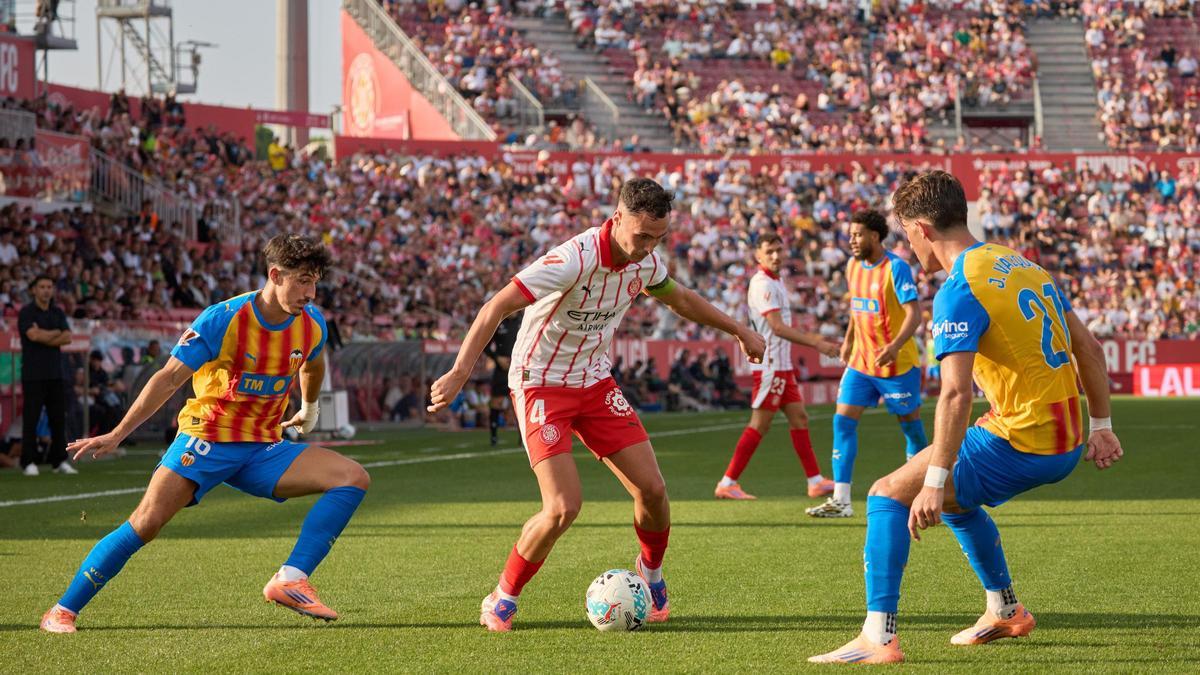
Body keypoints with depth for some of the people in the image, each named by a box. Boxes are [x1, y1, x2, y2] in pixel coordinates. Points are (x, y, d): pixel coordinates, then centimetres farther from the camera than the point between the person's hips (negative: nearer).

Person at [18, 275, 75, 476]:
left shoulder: (58, 313, 14)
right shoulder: (26, 313, -2)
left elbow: (67, 338, 1)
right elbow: (33, 335, -17)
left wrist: (44, 337, -9)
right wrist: (56, 333, -2)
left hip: (56, 373, 5)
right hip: (33, 374, -5)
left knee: (58, 418, 4)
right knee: (31, 418, -5)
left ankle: (59, 461, 10)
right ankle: (29, 462, -2)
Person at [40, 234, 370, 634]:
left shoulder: (312, 325, -1)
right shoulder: (223, 320, -16)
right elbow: (169, 378, -15)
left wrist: (309, 409, 40)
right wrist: (117, 435, -20)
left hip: (264, 449, 5)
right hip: (207, 440, -5)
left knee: (353, 478, -14)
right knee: (146, 522, -21)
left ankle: (291, 580, -22)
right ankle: (63, 611, -6)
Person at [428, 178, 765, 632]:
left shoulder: (645, 262, -4)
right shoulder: (575, 259, -28)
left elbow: (680, 299, 21)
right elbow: (495, 308, -31)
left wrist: (739, 330, 26)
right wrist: (459, 373, -40)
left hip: (595, 383, 6)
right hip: (542, 385, -6)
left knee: (652, 490, -3)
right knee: (564, 507, -19)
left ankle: (651, 573, 29)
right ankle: (501, 601, 3)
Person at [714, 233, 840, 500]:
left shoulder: (775, 283, 16)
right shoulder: (763, 284, -16)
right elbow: (778, 327, -23)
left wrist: (815, 338, 22)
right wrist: (817, 344, -24)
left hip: (782, 365, 10)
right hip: (769, 365, -10)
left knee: (799, 418, 9)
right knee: (759, 425, -7)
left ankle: (816, 481, 11)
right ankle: (727, 483, -4)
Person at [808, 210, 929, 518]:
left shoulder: (896, 267, -15)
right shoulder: (853, 267, 7)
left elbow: (914, 312, -21)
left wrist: (895, 346, -34)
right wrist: (849, 340, 21)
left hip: (897, 363, -6)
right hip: (861, 363, 6)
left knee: (910, 424, 7)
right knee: (843, 421, -6)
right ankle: (840, 500, -8)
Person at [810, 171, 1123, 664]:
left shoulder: (959, 292, -15)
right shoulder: (1021, 264, 13)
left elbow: (956, 393, -24)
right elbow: (1087, 347, 18)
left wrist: (934, 483, -26)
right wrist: (1100, 426, 24)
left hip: (1021, 444, -9)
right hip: (1067, 442, 9)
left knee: (888, 495, -4)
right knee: (953, 498, 31)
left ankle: (878, 638, -12)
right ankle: (1005, 613, 44)